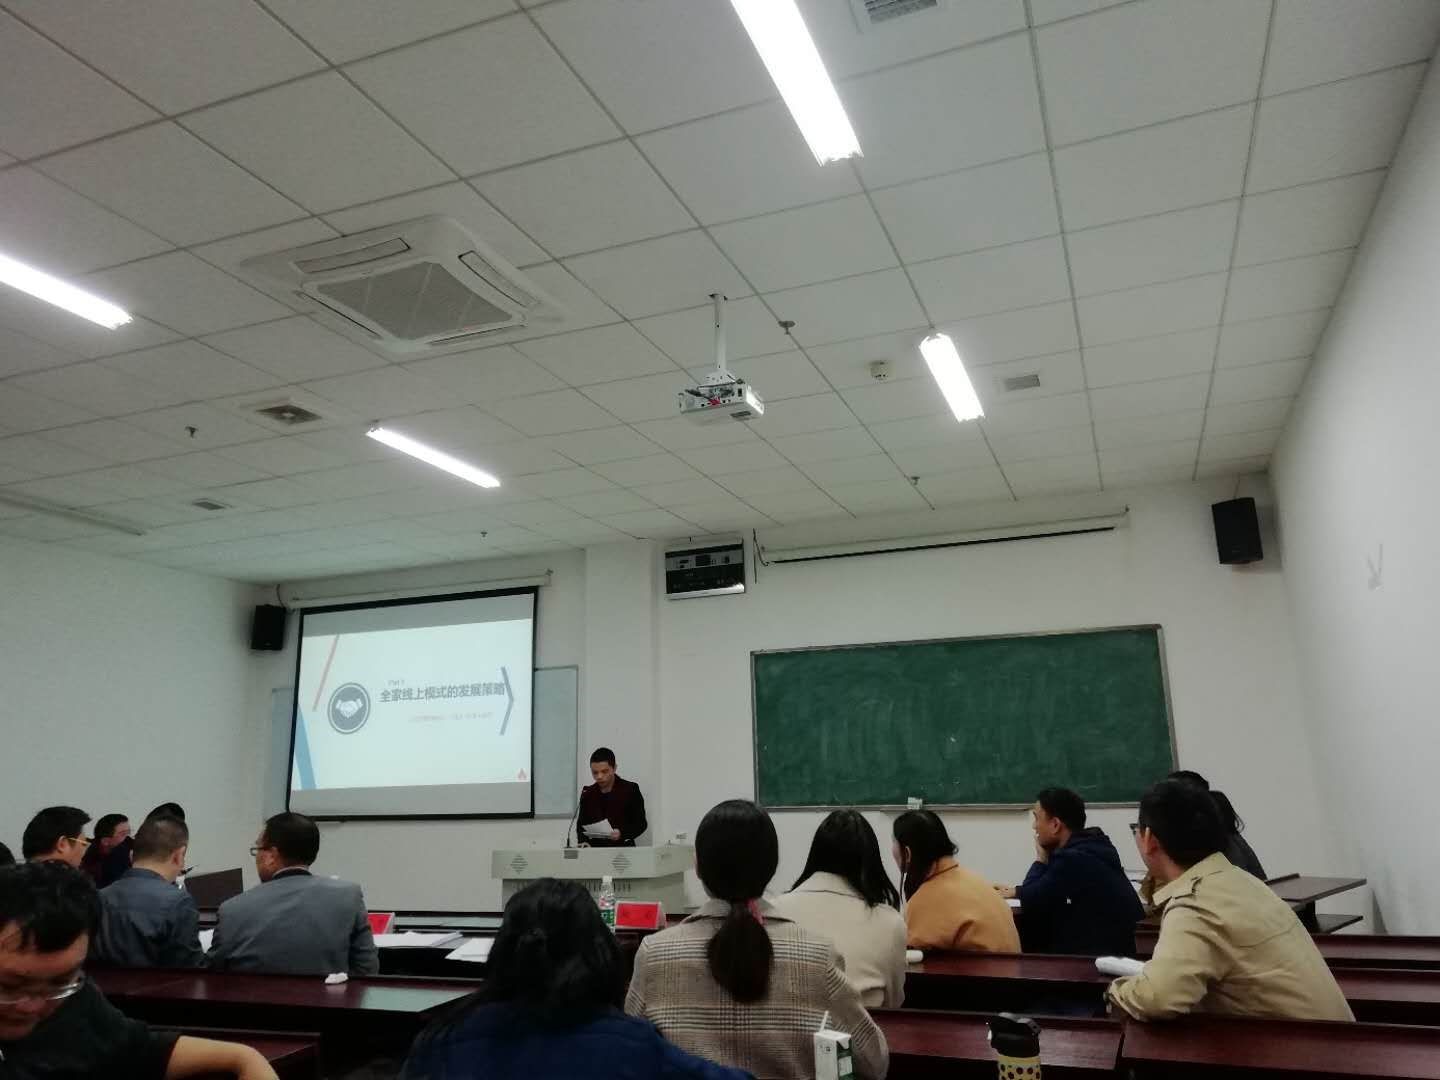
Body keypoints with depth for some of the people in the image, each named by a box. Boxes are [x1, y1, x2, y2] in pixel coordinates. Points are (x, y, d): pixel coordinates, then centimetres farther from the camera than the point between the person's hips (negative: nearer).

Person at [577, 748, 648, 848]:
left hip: (623, 847, -3)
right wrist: (583, 842, -5)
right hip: (595, 849, 3)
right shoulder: (587, 794, 11)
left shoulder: (630, 790, 0)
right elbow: (581, 824, 16)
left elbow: (641, 823, 1)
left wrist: (622, 833, -17)